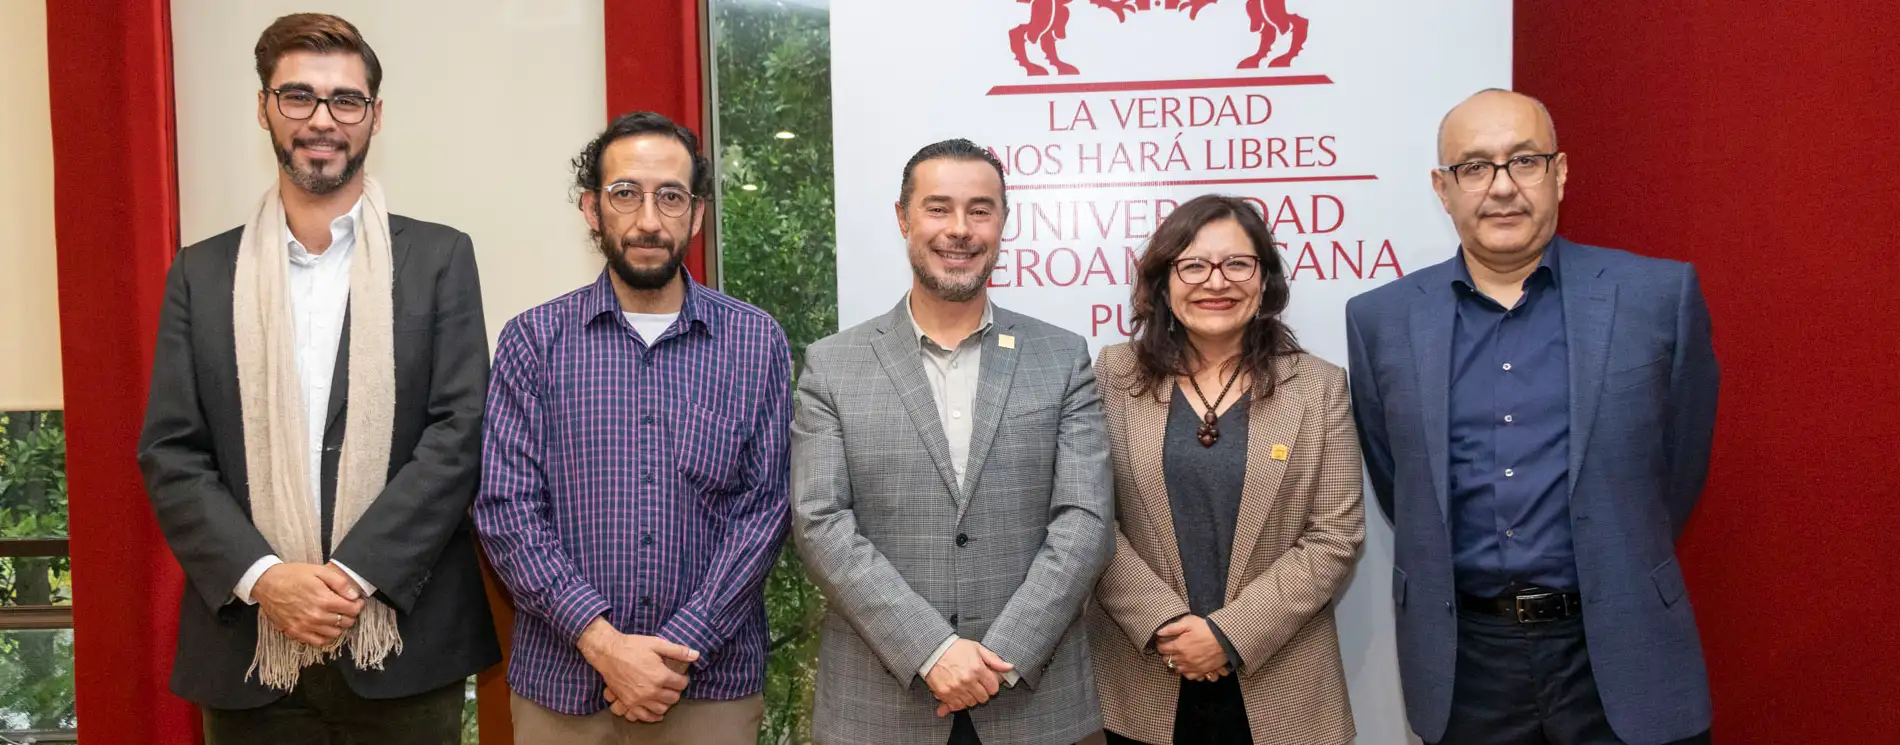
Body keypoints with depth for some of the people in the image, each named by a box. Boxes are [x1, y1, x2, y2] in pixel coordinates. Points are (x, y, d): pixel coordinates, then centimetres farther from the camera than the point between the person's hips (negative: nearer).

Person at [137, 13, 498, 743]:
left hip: (405, 642, -1)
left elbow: (459, 433, -6)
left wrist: (352, 572, -14)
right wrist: (262, 577, -12)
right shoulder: (201, 273, 8)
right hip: (247, 647, 2)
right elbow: (170, 455, 2)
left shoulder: (439, 258, 1)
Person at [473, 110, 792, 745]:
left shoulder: (757, 342, 0)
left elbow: (764, 509, -4)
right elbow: (506, 510, -5)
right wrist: (602, 642, -14)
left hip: (712, 683, 0)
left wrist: (680, 647, -12)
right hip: (563, 688, 0)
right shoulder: (533, 340, 0)